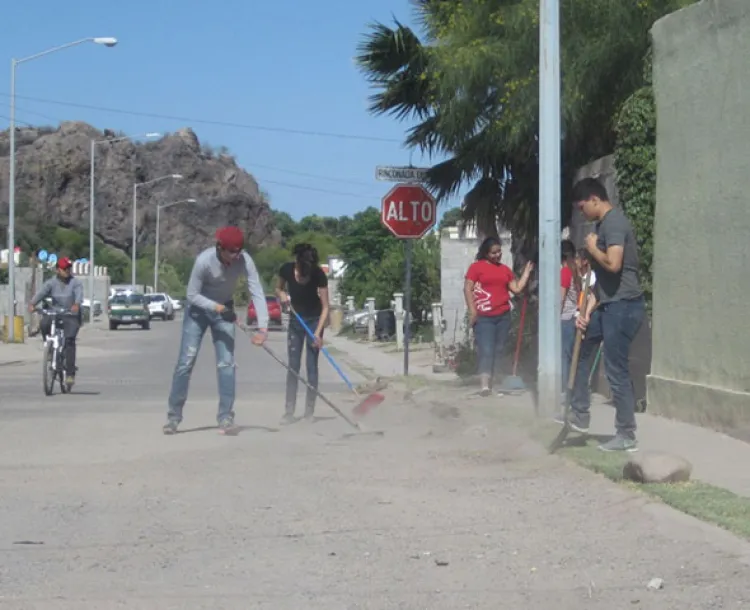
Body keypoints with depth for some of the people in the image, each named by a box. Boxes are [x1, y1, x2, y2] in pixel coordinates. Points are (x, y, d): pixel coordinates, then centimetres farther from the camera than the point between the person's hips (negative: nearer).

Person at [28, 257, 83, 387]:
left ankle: (70, 373, -17)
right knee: (44, 324, -30)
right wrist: (32, 303, -33)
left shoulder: (76, 282, -1)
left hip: (71, 315, -2)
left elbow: (79, 294, -20)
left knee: (69, 340, -19)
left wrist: (77, 304, -43)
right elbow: (41, 292, -13)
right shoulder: (51, 283, 4)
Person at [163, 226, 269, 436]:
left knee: (226, 363, -5)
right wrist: (218, 308, -33)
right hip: (198, 308, -2)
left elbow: (257, 292, -29)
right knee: (186, 361, -3)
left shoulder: (244, 260, -25)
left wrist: (262, 327, -39)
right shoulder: (204, 260, -31)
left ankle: (226, 417, 0)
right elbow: (192, 294, -21)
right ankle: (173, 416, 5)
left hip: (225, 309, 2)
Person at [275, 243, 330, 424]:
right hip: (295, 320, 2)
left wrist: (318, 333, -28)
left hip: (314, 321, -2)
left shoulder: (319, 274, -23)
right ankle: (289, 412, -1)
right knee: (293, 367, -1)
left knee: (311, 366, -4)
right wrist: (282, 295, -19)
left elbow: (325, 307, -20)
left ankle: (309, 412, 0)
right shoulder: (287, 269, -16)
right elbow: (278, 289, 4)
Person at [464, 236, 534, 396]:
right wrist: (472, 311, -12)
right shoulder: (476, 267, -1)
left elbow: (517, 288, 13)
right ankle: (484, 385, -17)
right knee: (486, 350, -13)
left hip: (503, 316, 5)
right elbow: (468, 289, -4)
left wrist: (527, 272, 7)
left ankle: (492, 382, 13)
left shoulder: (505, 269, 14)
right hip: (484, 317, -5)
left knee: (498, 351, 6)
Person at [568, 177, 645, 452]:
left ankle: (626, 436, 3)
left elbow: (613, 264, -29)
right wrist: (588, 310, 12)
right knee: (580, 350, 19)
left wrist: (592, 249, -10)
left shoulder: (614, 222, -15)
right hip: (610, 306, 11)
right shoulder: (604, 224, 17)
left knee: (616, 370, -5)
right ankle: (580, 416, 26)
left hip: (623, 306, -11)